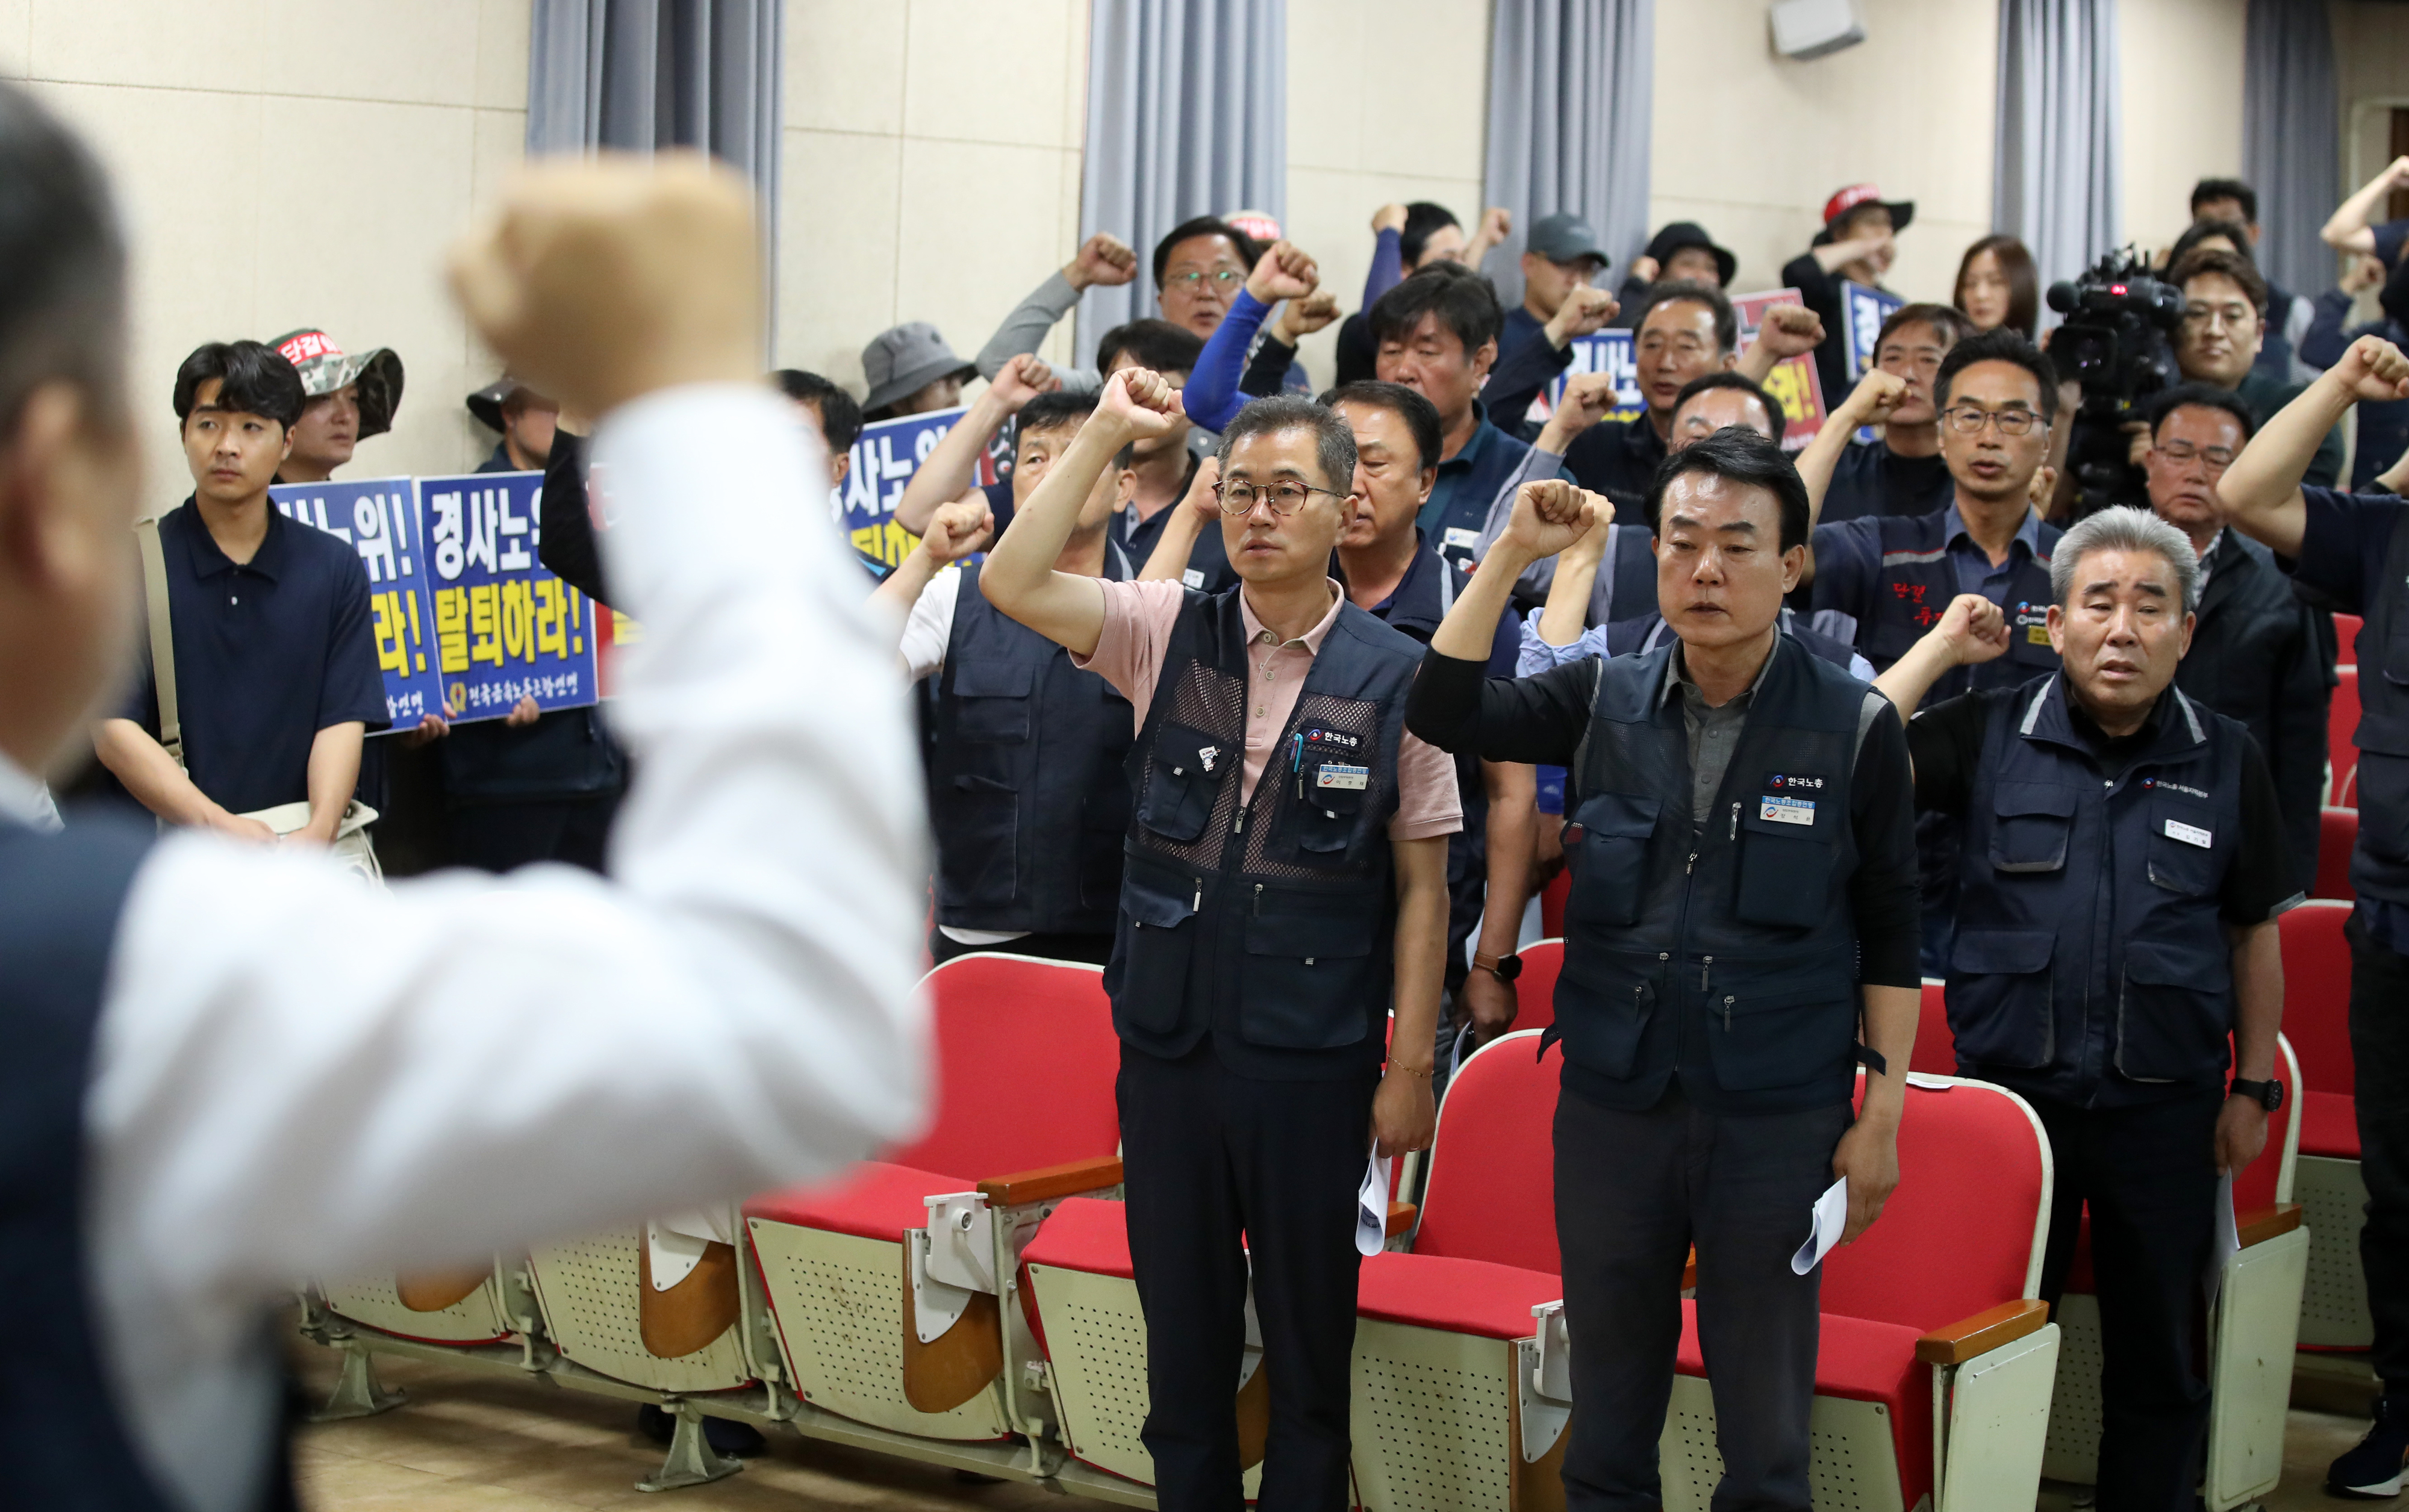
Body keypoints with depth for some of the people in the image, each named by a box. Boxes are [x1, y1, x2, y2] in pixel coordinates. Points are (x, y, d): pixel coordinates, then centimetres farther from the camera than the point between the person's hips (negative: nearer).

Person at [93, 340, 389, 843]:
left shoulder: (335, 570, 11)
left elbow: (343, 720, 4)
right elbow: (112, 729, -3)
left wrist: (319, 832, -15)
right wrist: (218, 825, -16)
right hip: (165, 850, -2)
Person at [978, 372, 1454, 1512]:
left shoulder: (1395, 678, -3)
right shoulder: (1169, 636, 3)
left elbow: (1422, 885, -2)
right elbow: (1010, 584, -11)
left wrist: (1411, 1066, -4)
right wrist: (1102, 436, -12)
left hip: (1313, 1062, -2)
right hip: (1168, 1041, 2)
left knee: (1309, 1340, 8)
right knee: (1181, 1327, 12)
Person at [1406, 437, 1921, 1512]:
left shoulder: (1856, 727, -5)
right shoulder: (1606, 701, 2)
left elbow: (1889, 932, 0)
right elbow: (1441, 714, -6)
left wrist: (1881, 1113, -3)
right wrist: (1512, 554, -12)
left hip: (1779, 1120, -2)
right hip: (1611, 1102, 2)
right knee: (1606, 1420, 14)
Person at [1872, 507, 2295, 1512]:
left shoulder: (2227, 762, 2)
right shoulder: (1988, 734, -1)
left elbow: (2254, 933, 8)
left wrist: (2253, 1088, 7)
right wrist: (1941, 647, -10)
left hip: (2165, 1107, 1)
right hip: (2010, 1088, -1)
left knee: (2158, 1359, 12)